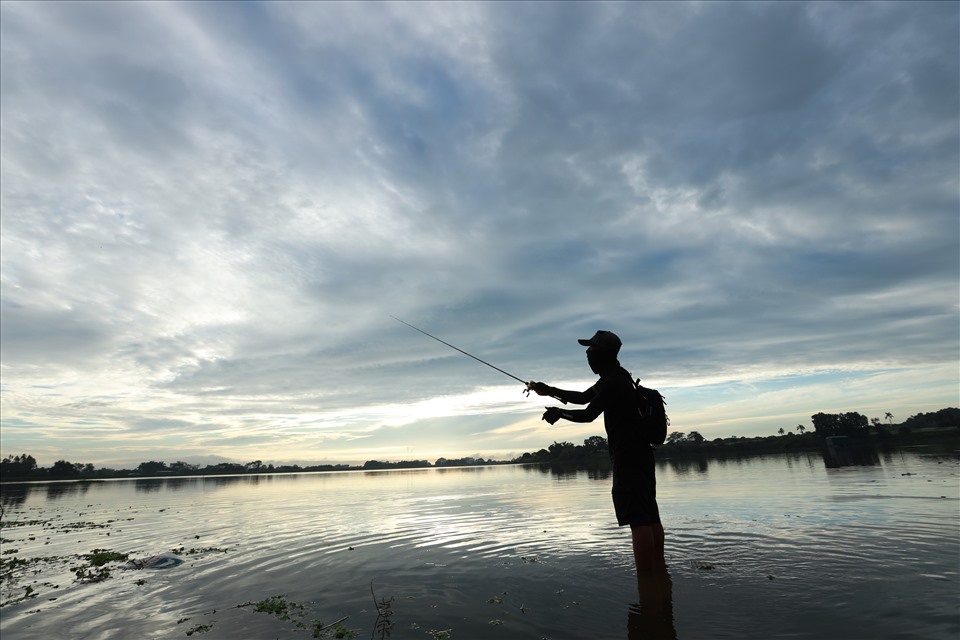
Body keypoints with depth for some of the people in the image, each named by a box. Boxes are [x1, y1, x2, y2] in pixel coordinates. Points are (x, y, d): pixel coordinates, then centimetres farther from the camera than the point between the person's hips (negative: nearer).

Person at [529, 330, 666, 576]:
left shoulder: (613, 382, -17)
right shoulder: (615, 378, 17)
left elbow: (588, 415, -18)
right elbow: (583, 397, 25)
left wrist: (558, 412, -2)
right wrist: (550, 391, 21)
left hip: (628, 456, -11)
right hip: (640, 453, 11)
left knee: (637, 518, -11)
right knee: (649, 515, 12)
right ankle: (658, 570, 19)